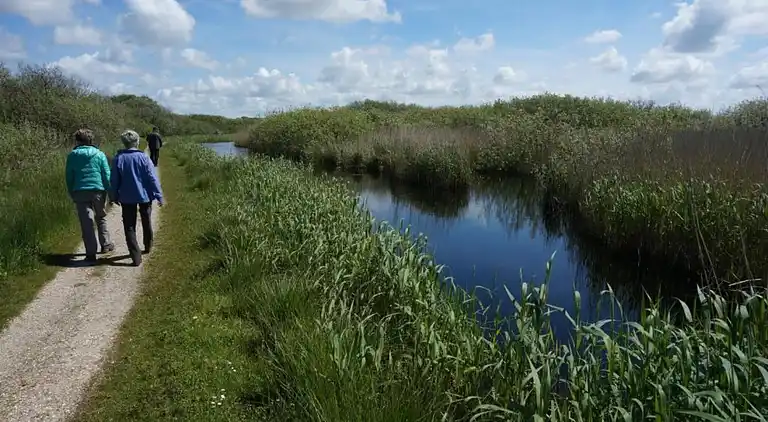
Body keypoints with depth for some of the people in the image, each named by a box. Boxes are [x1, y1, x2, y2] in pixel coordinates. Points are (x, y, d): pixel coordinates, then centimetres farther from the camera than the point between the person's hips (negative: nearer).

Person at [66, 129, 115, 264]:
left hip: (80, 192, 0)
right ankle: (105, 244, 25)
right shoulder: (99, 154, 2)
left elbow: (69, 177, 6)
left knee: (86, 223, 0)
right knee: (101, 218, 21)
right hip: (98, 191, 0)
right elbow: (107, 175, -1)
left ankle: (91, 254, -2)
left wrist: (72, 194, 14)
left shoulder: (72, 155, 4)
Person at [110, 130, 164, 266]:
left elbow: (114, 180, 1)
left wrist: (115, 197, 14)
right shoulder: (143, 157, -10)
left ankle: (136, 257, -4)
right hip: (144, 196, 0)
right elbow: (153, 178, -10)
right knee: (146, 223, 21)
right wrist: (159, 196, -3)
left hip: (126, 198, 0)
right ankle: (148, 247, 38)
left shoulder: (118, 159, -5)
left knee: (129, 227, 3)